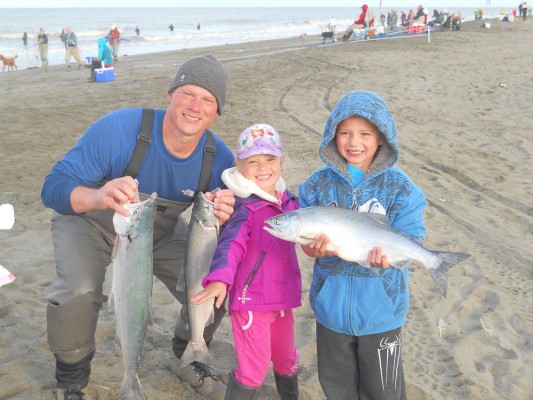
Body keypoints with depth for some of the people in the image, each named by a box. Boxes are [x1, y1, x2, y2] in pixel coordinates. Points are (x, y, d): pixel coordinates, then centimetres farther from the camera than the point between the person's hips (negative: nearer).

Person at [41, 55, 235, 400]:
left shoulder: (219, 159, -21)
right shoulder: (119, 129, -34)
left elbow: (218, 230, -10)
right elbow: (54, 187, -32)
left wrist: (220, 218, -36)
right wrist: (97, 197, -55)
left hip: (162, 231, 4)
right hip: (93, 224, -3)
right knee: (78, 292, -29)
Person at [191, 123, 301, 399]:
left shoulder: (289, 200, 4)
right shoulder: (246, 209, -19)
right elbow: (231, 244, -34)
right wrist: (220, 279, -50)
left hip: (283, 298, 7)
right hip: (250, 301, -7)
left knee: (286, 359, 23)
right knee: (254, 369, -1)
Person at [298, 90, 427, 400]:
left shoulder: (399, 187, -9)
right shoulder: (319, 184, -4)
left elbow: (411, 240, -13)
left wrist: (388, 252, -35)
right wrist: (314, 248, -28)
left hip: (381, 307, -2)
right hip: (332, 303, 2)